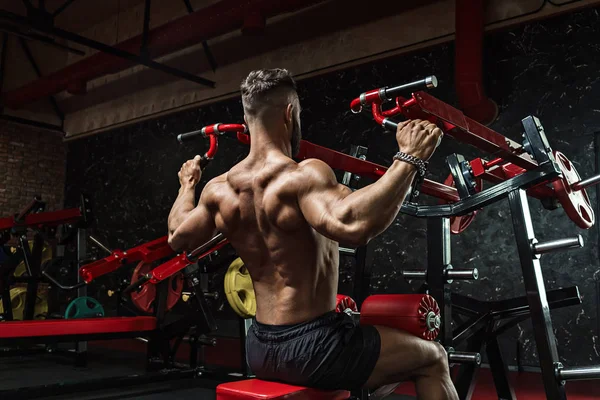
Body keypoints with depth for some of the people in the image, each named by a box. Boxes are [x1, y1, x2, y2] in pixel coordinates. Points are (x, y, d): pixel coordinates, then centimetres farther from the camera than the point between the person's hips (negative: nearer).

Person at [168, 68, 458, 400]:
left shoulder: (220, 189, 1)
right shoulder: (303, 175, -22)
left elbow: (177, 237, 18)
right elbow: (352, 226, -41)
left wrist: (187, 184, 34)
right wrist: (409, 158, -32)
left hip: (260, 349, 8)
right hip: (311, 347, -7)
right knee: (433, 359, 12)